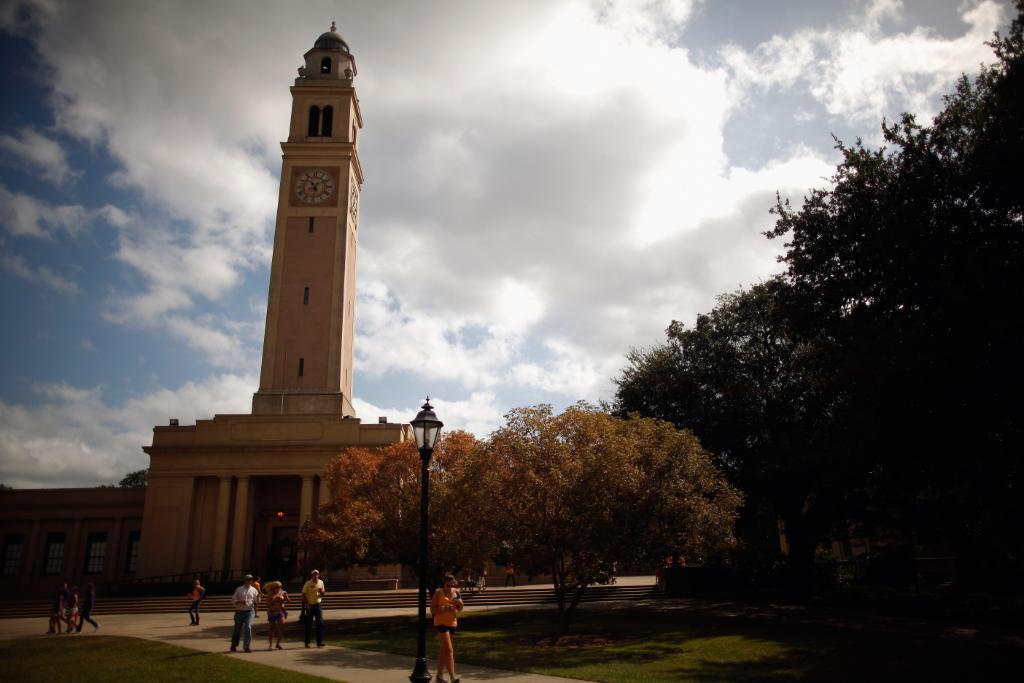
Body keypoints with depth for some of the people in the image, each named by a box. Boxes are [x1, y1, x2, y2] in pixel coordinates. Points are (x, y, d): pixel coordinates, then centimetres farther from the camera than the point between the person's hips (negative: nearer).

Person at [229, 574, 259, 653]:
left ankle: (247, 646, -7)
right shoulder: (239, 589, 3)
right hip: (239, 612, 0)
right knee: (237, 629, 7)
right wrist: (240, 601, -16)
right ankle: (233, 646, 27)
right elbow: (233, 601, 2)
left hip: (249, 612, 0)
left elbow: (256, 602, 12)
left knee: (248, 628, -13)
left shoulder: (253, 590, 7)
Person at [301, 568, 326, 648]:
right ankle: (307, 642, 15)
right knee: (308, 624, 3)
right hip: (310, 606, -4)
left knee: (320, 623, 0)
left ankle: (320, 642, 6)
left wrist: (322, 592, -9)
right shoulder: (308, 583, -9)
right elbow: (303, 594, -8)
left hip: (318, 605, 4)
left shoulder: (321, 582, 6)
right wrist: (306, 604, -17)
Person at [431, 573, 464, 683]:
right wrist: (445, 608, -23)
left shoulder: (456, 592, 6)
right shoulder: (438, 592, -9)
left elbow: (460, 608, 13)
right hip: (441, 623, -6)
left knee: (443, 650, 14)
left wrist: (459, 603, -9)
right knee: (449, 650, -13)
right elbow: (432, 609, -10)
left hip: (452, 623, 6)